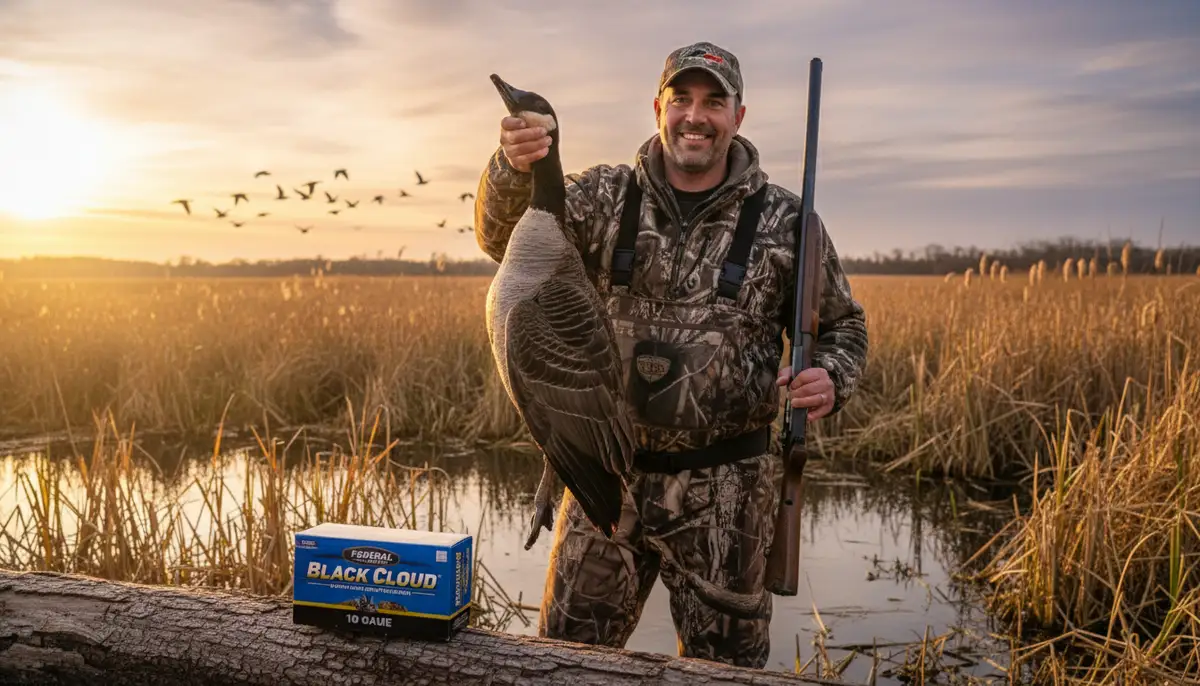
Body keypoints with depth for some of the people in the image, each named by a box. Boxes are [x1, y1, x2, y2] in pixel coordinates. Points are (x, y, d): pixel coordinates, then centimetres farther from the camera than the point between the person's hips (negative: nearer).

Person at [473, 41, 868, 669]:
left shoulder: (782, 221, -2)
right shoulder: (605, 198, 1)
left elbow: (841, 325, 7)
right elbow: (504, 240, -11)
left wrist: (830, 378, -16)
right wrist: (514, 169, -32)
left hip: (724, 482, -1)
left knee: (725, 663, 16)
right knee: (568, 656, 16)